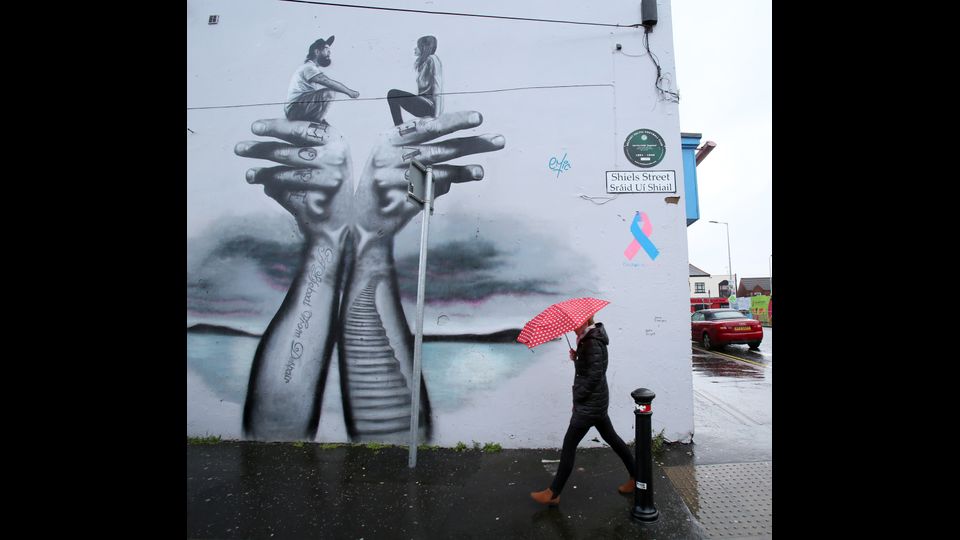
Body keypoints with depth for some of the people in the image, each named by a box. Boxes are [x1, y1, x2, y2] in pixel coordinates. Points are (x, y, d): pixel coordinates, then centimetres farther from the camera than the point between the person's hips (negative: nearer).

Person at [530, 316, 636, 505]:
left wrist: (578, 396, -15)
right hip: (597, 401, 10)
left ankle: (553, 493, 7)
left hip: (589, 403, -10)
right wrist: (576, 358, -1)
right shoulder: (588, 339, 9)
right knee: (611, 438, 20)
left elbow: (595, 375, -24)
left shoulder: (592, 343, -21)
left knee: (569, 445, -3)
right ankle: (636, 476, 32)